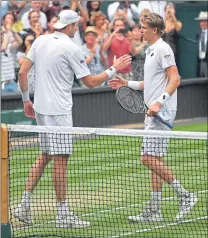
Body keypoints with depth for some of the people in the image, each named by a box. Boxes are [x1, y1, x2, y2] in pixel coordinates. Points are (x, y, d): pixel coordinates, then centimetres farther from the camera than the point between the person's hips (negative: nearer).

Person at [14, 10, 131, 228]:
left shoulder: (40, 41, 7)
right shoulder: (71, 48, -12)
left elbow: (22, 72, 6)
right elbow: (91, 82, -9)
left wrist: (26, 99, 16)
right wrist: (114, 69, 3)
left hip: (41, 108, 8)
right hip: (58, 111, -8)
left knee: (44, 156, 18)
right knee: (60, 159, -3)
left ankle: (24, 205, 13)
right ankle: (63, 214, 1)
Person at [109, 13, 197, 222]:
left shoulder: (162, 49, -11)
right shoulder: (151, 51, 19)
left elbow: (174, 80, -18)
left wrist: (159, 102, -27)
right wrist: (127, 83, 24)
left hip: (160, 113, -10)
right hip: (152, 113, 10)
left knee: (150, 158, -13)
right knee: (153, 159, 8)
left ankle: (184, 195, -8)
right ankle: (154, 210, 10)